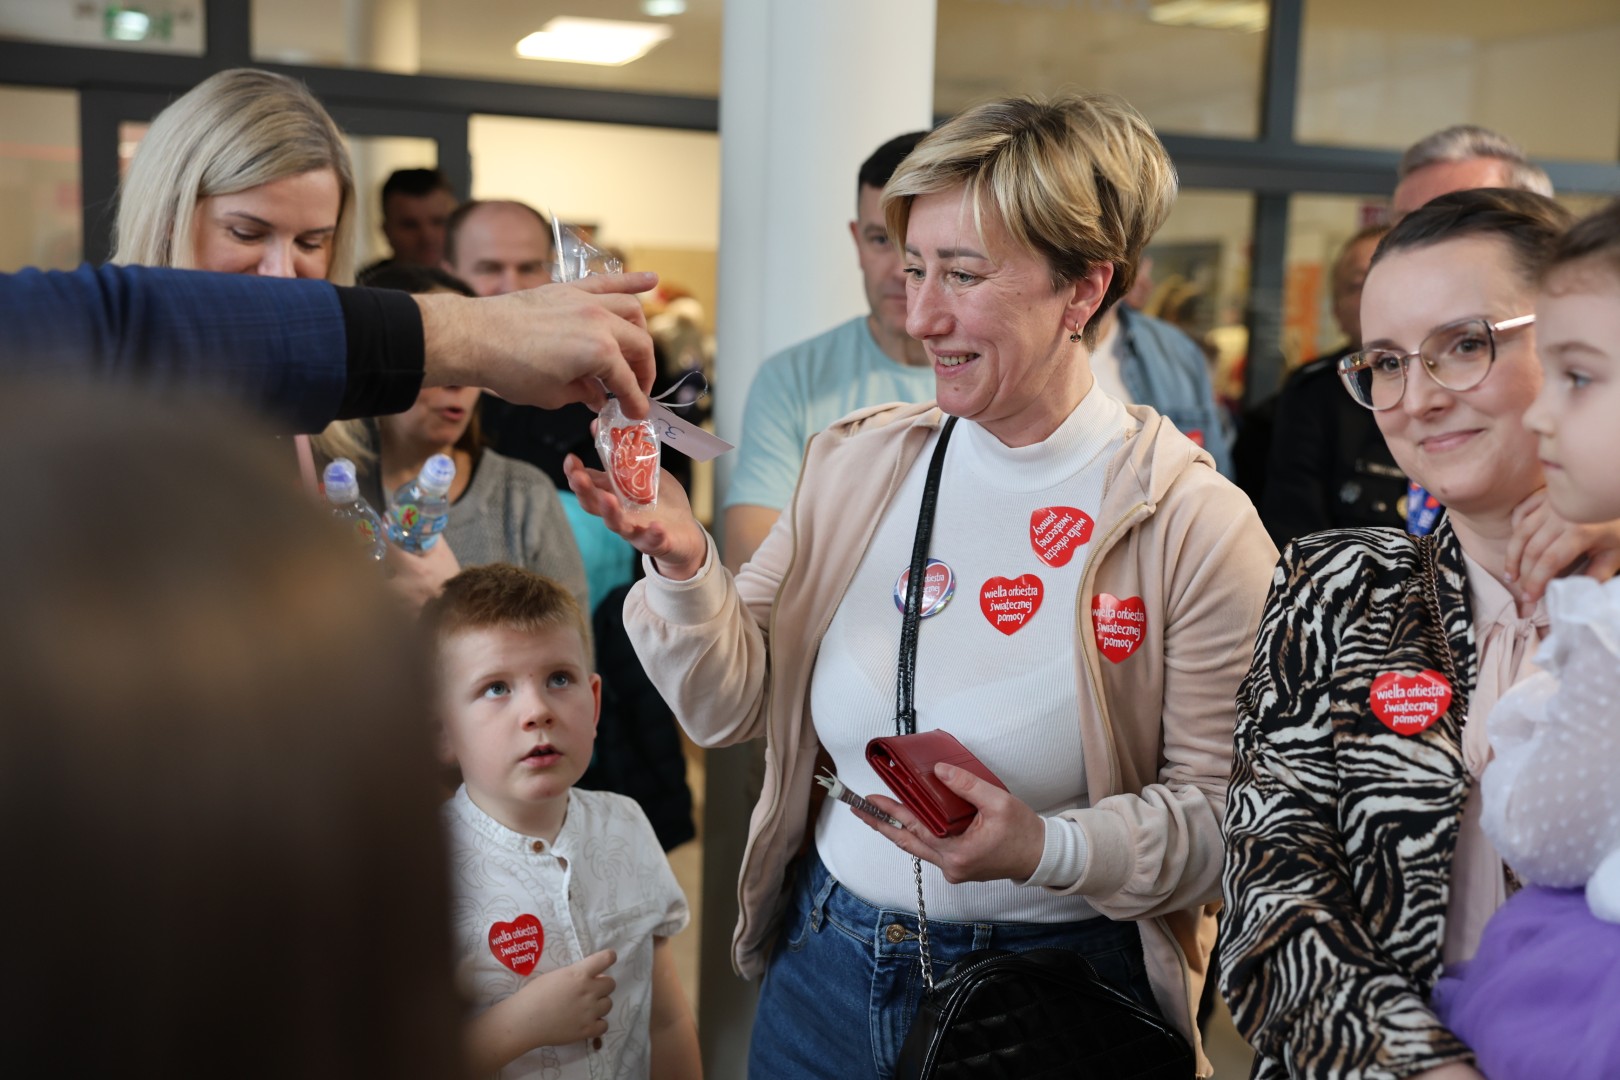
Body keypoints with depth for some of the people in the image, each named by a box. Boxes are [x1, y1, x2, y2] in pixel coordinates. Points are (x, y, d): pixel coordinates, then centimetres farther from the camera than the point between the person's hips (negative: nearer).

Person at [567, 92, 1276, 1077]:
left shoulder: (1195, 523, -15)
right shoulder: (856, 463, -2)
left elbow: (1224, 811, -12)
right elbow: (733, 706, 1)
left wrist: (1049, 850, -27)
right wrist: (683, 564, -16)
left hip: (1053, 997, -4)